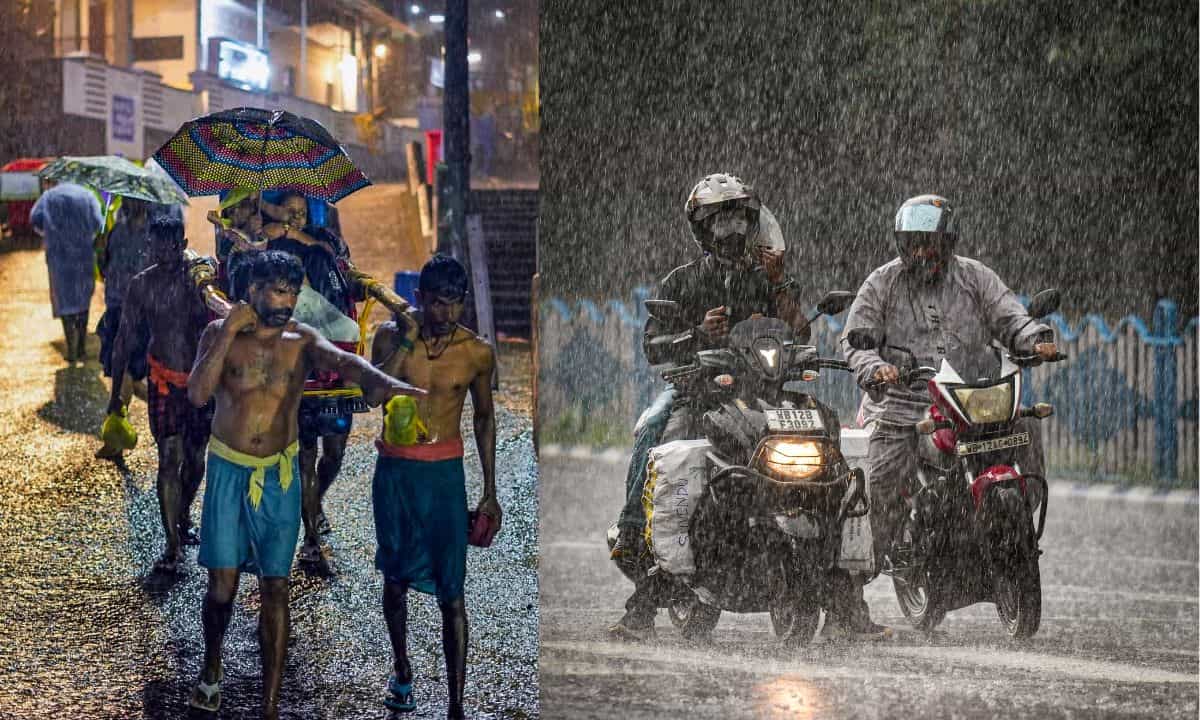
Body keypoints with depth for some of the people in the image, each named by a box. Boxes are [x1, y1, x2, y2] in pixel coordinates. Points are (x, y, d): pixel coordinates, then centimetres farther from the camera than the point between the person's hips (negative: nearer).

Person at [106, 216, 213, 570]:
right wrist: (117, 391, 5)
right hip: (164, 381, -1)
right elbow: (125, 339, 4)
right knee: (169, 459, -9)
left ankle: (183, 515, 40)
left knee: (196, 457, 12)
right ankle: (172, 545, -4)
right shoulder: (142, 284, -4)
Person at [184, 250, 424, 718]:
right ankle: (211, 667, 33)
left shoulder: (301, 340, -7)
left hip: (279, 475, 0)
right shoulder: (219, 334, -6)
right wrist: (229, 333, -23)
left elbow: (339, 360, -29)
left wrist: (376, 380, -51)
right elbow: (197, 394, -21)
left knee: (275, 587, 1)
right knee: (223, 582, 4)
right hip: (228, 470, 0)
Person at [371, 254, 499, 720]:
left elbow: (484, 418, 8)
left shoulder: (477, 353, -4)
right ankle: (402, 672, 38)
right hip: (394, 470, 2)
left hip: (443, 473, -1)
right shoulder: (391, 337, -5)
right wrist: (407, 339, -23)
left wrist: (490, 493, 8)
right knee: (396, 577, 16)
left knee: (451, 593, -6)